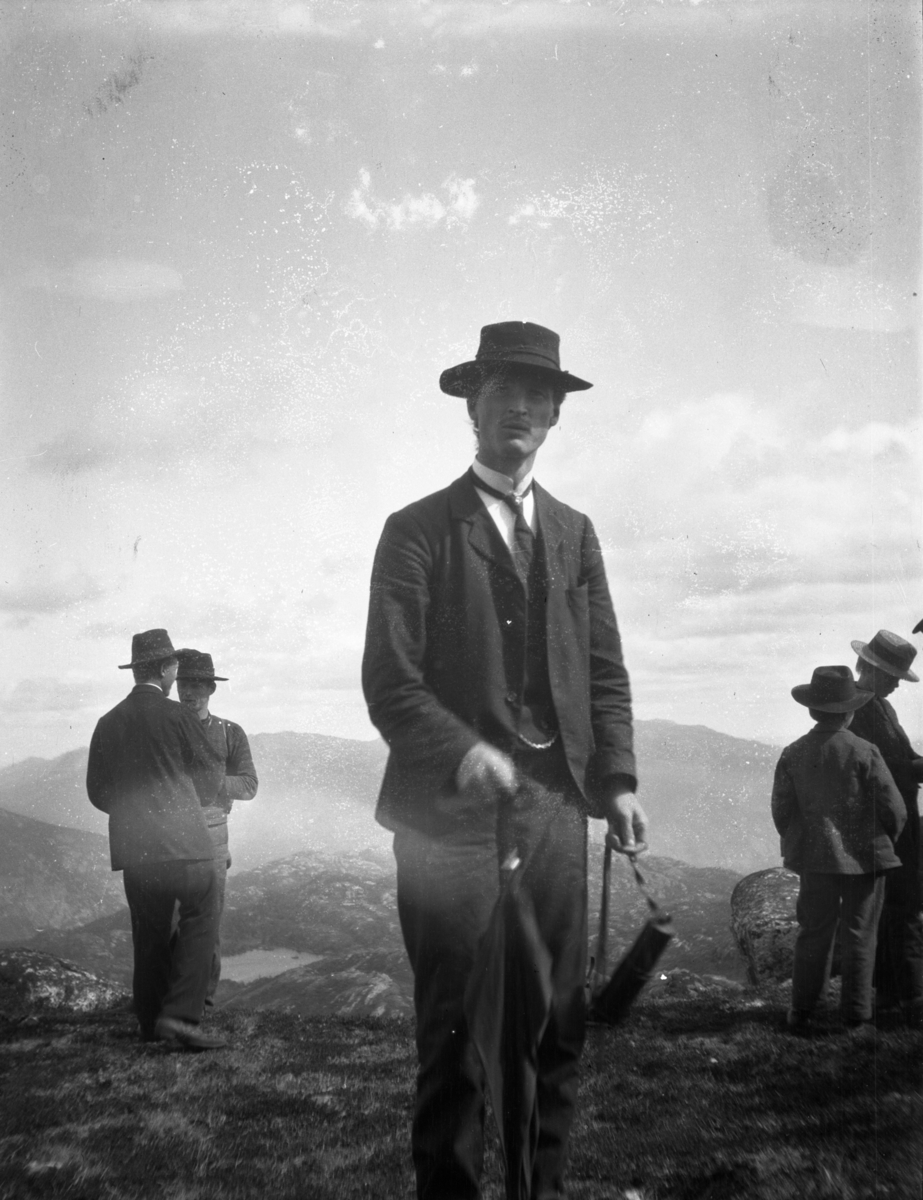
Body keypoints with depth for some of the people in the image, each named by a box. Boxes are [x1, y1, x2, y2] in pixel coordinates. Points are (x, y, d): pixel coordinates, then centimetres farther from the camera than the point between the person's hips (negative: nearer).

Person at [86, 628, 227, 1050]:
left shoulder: (107, 723, 7)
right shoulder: (175, 715, -7)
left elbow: (97, 792, 11)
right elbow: (211, 773, 2)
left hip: (132, 847, 6)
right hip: (182, 841, -5)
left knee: (149, 932, 15)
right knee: (199, 918, 2)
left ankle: (150, 1023, 22)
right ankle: (180, 1014, -10)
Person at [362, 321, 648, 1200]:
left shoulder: (575, 534, 16)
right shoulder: (418, 530, 2)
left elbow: (605, 671, 14)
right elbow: (388, 677, -7)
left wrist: (616, 779, 2)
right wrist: (462, 752, -22)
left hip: (554, 803, 4)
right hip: (451, 808, -4)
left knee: (556, 1020, 9)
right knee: (457, 1025, 0)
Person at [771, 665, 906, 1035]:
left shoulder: (793, 754, -5)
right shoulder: (864, 753, -12)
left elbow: (781, 811, -2)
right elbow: (894, 810, -9)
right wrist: (884, 841, 11)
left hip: (817, 858, 2)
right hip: (865, 858, -2)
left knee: (813, 935, 12)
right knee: (858, 936, 8)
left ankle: (800, 1014, 17)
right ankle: (856, 1017, 14)